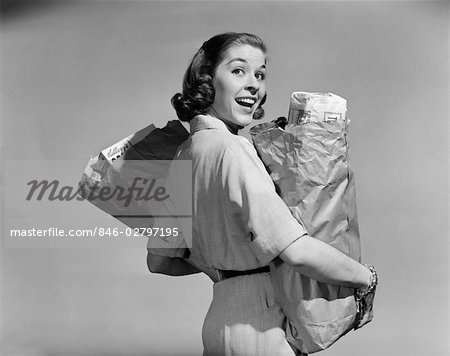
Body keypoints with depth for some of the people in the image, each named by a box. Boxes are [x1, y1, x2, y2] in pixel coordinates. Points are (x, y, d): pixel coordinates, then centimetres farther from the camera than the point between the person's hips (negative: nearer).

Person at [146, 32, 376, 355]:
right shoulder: (231, 149, -19)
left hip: (220, 319, 9)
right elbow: (298, 252, -26)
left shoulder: (184, 152, 8)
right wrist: (366, 278, -11)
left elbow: (159, 261, 15)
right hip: (259, 326, -8)